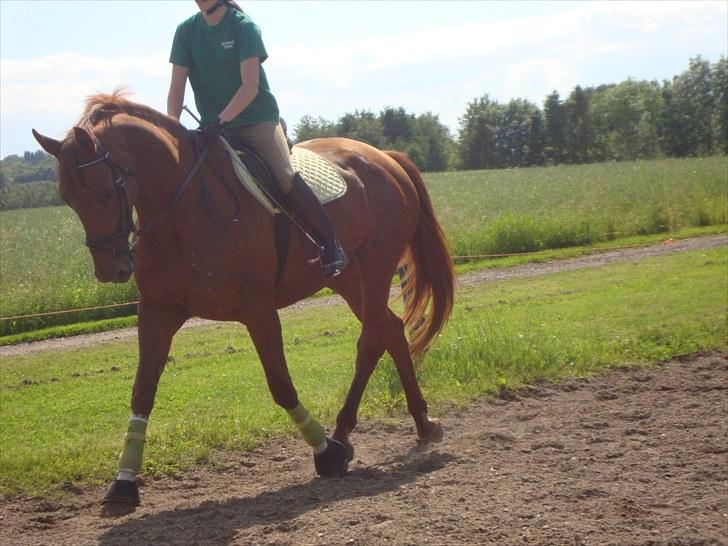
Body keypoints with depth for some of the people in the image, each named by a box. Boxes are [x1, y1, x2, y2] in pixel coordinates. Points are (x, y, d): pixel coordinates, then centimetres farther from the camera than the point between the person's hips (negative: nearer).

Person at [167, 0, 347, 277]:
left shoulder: (245, 27, -8)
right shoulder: (186, 31, 4)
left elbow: (250, 87, -15)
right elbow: (177, 87, 0)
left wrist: (222, 119, -27)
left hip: (257, 119, -5)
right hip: (213, 129, 5)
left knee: (285, 177, -22)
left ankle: (330, 244, -15)